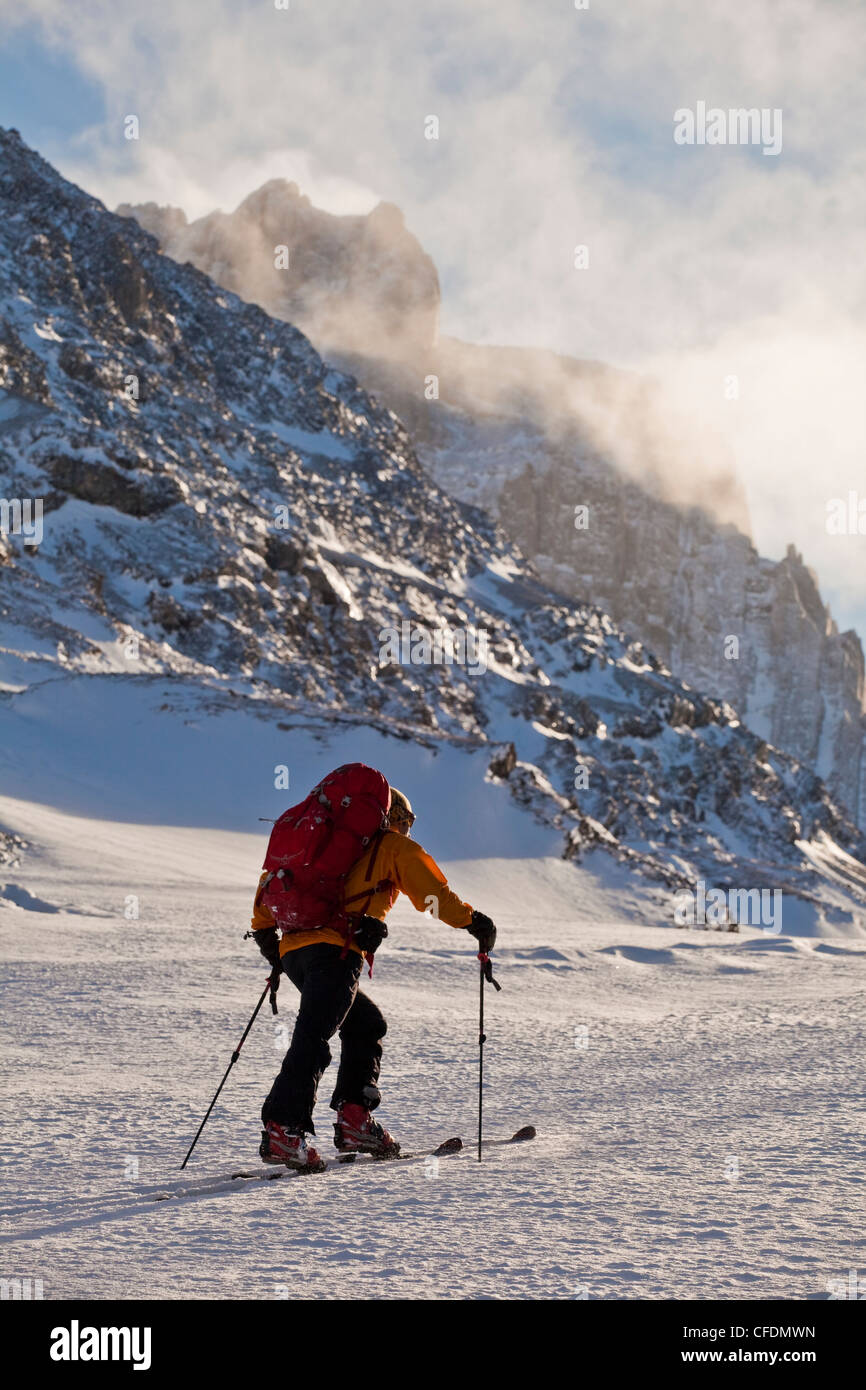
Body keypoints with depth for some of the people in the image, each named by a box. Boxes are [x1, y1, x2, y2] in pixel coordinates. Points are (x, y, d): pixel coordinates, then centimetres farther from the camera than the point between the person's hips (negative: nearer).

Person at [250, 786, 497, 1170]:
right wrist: (472, 921, 21)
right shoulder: (395, 847, 15)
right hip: (336, 950, -7)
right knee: (313, 1038, -17)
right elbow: (433, 892, 9)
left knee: (366, 1024, 20)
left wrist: (264, 930, 33)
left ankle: (353, 1120, 8)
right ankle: (283, 1131, -31)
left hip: (293, 951, 7)